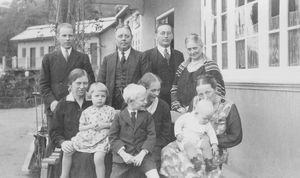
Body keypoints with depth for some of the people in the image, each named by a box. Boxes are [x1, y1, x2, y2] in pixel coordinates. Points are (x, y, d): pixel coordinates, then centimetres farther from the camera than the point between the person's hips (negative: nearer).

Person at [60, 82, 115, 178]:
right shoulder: (86, 112, 9)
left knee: (98, 158, -29)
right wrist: (90, 126, -9)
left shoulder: (110, 110, 5)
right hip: (86, 137, 3)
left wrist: (105, 125, -9)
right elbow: (80, 127, 9)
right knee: (67, 151, -4)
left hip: (102, 139, -3)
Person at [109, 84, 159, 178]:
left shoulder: (147, 116, 3)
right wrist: (123, 154, -13)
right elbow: (113, 137, -1)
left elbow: (151, 136, -1)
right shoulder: (119, 116, 0)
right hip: (123, 153, 0)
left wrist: (142, 154, -14)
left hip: (142, 153, 0)